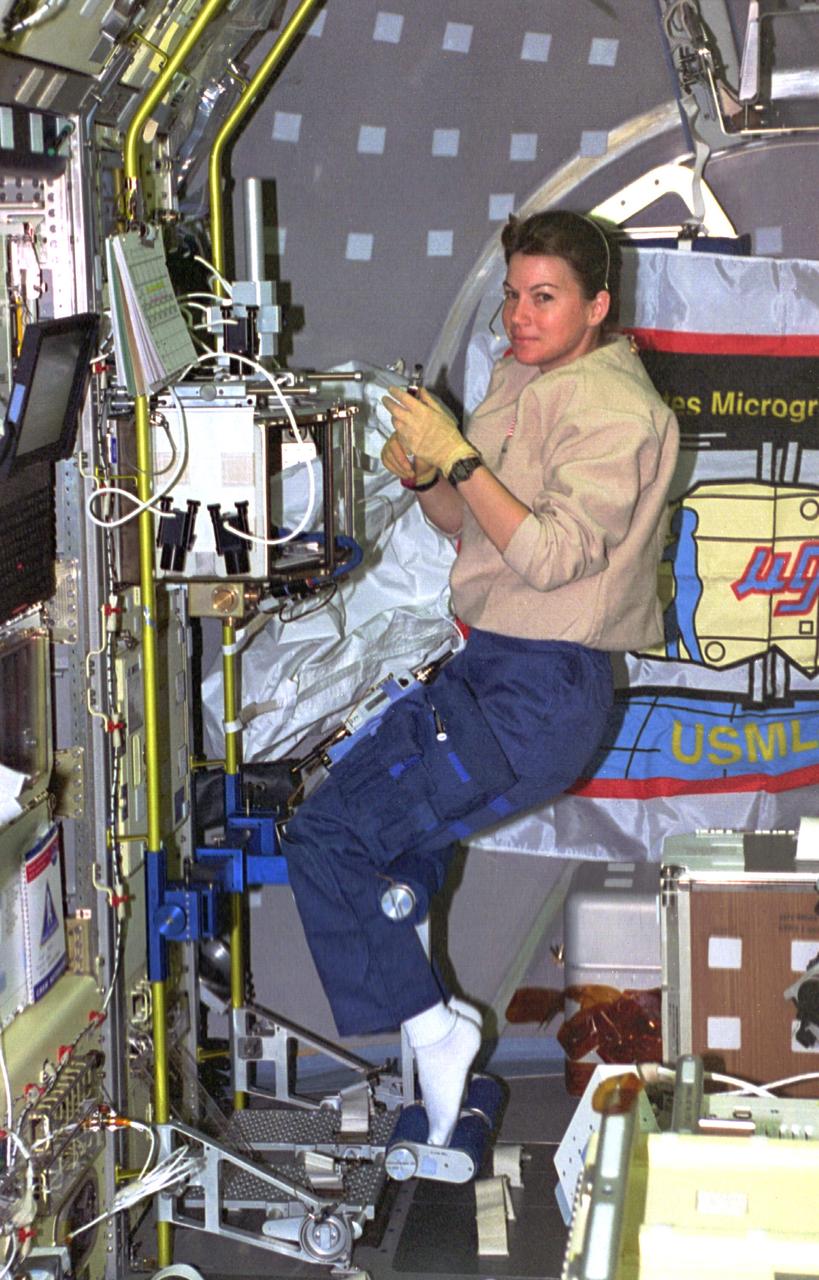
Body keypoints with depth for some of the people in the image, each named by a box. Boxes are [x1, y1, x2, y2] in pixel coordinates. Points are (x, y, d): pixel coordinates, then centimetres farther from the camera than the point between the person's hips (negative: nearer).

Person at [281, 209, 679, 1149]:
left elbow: (553, 556, -23)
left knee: (325, 837, -12)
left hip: (543, 692, -10)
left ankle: (430, 1026, -2)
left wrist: (458, 456, -23)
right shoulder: (518, 380, 14)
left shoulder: (614, 408, -13)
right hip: (489, 666, 10)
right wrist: (421, 476, 0)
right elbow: (466, 523, 21)